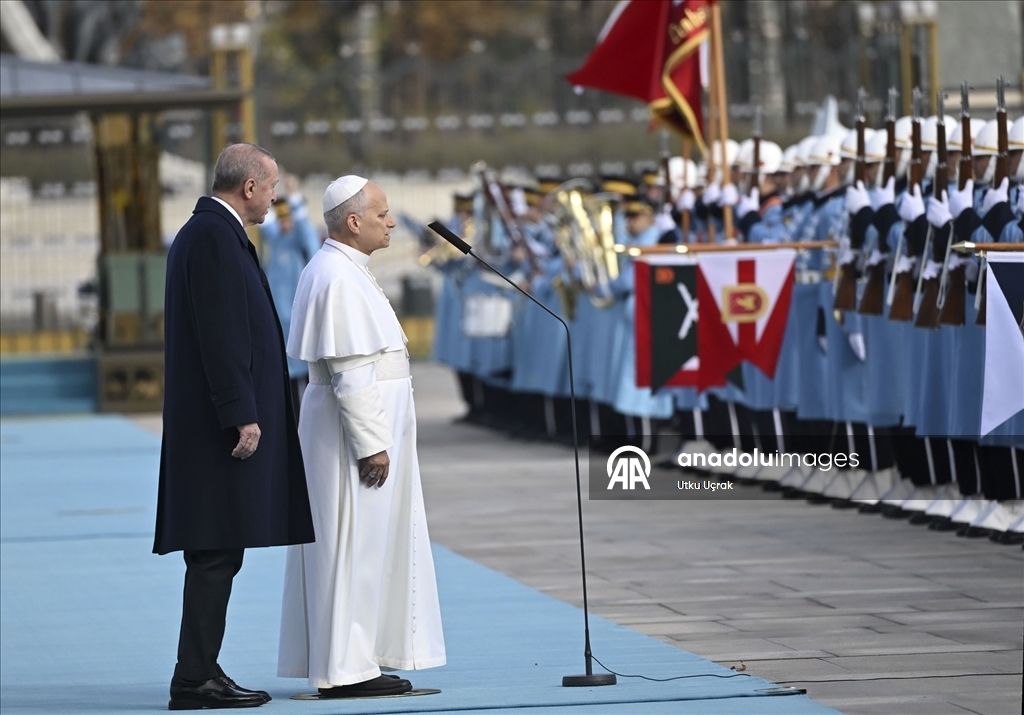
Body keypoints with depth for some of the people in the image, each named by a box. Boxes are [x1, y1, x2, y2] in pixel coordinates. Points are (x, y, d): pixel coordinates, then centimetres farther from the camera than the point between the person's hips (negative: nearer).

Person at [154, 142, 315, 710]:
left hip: (211, 420, 11)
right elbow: (219, 333, -20)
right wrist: (242, 414, -21)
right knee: (216, 552, -10)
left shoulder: (206, 232, 20)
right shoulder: (214, 236, -13)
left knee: (217, 554, 11)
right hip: (222, 424, -11)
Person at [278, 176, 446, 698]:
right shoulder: (340, 279, -18)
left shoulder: (338, 271, 15)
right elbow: (350, 371, -22)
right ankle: (344, 669, -4)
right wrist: (371, 444, -22)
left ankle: (345, 662, 15)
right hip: (356, 425, -11)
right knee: (353, 548, -7)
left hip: (359, 425, 11)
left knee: (356, 549, 12)